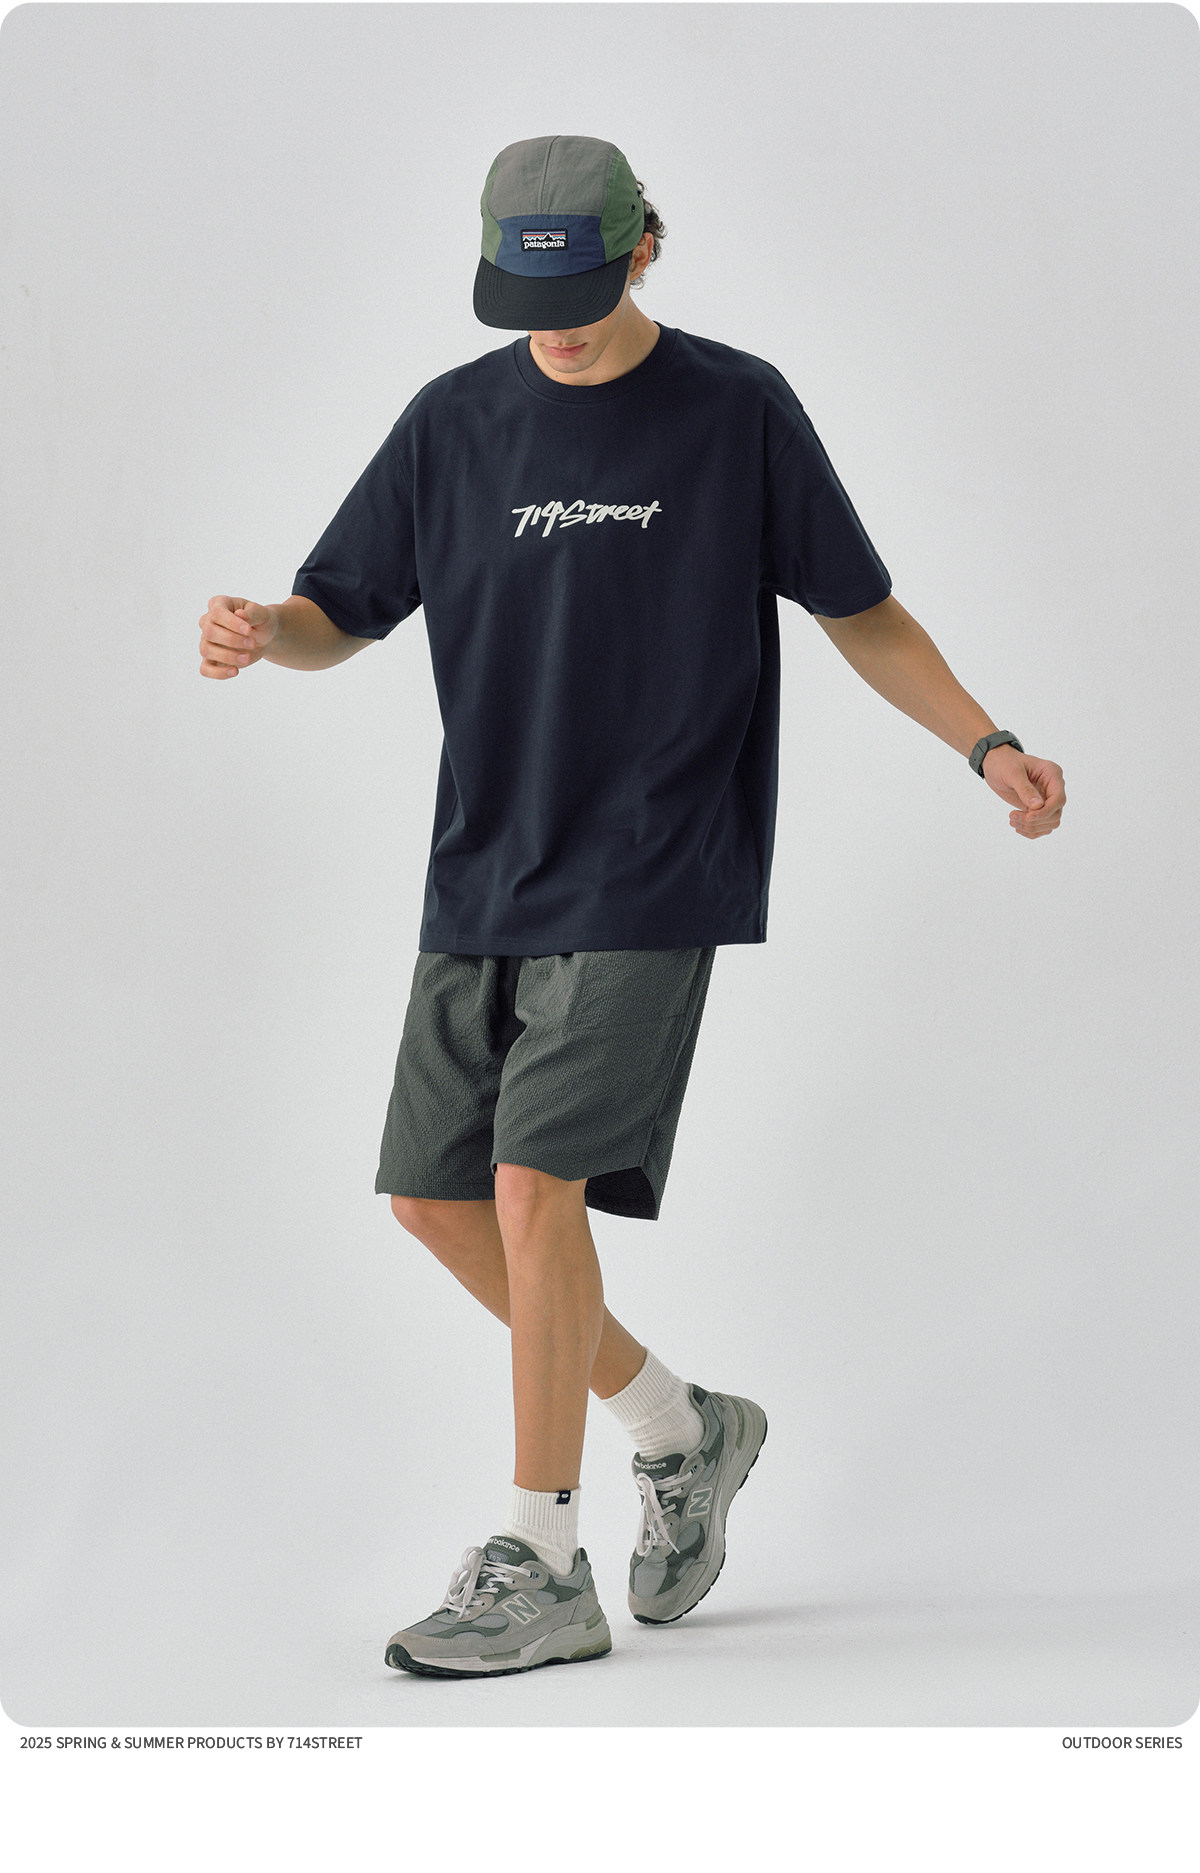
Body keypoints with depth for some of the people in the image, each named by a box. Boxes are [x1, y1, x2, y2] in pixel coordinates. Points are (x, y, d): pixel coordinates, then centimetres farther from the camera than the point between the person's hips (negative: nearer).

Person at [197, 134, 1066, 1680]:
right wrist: (259, 632, -14)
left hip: (650, 876, -5)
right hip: (480, 880, 5)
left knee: (537, 1185, -15)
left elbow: (858, 612, 5)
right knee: (437, 1199, 5)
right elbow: (343, 615, 9)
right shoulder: (454, 422, 6)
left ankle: (539, 1569, -4)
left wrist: (986, 745, -7)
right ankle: (679, 1427, 26)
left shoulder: (739, 410, -2)